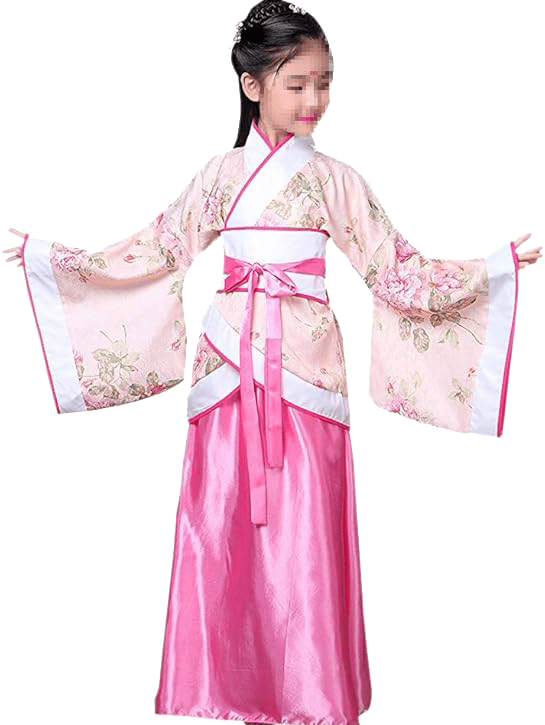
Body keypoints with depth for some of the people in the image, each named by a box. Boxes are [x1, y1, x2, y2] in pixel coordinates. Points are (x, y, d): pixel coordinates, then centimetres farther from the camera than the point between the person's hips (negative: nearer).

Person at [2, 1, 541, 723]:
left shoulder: (336, 180, 5)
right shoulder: (222, 173, 8)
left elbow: (398, 269, 3)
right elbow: (154, 251, 12)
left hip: (305, 366, -1)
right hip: (231, 363, 2)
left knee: (303, 534, 1)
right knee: (221, 525, 4)